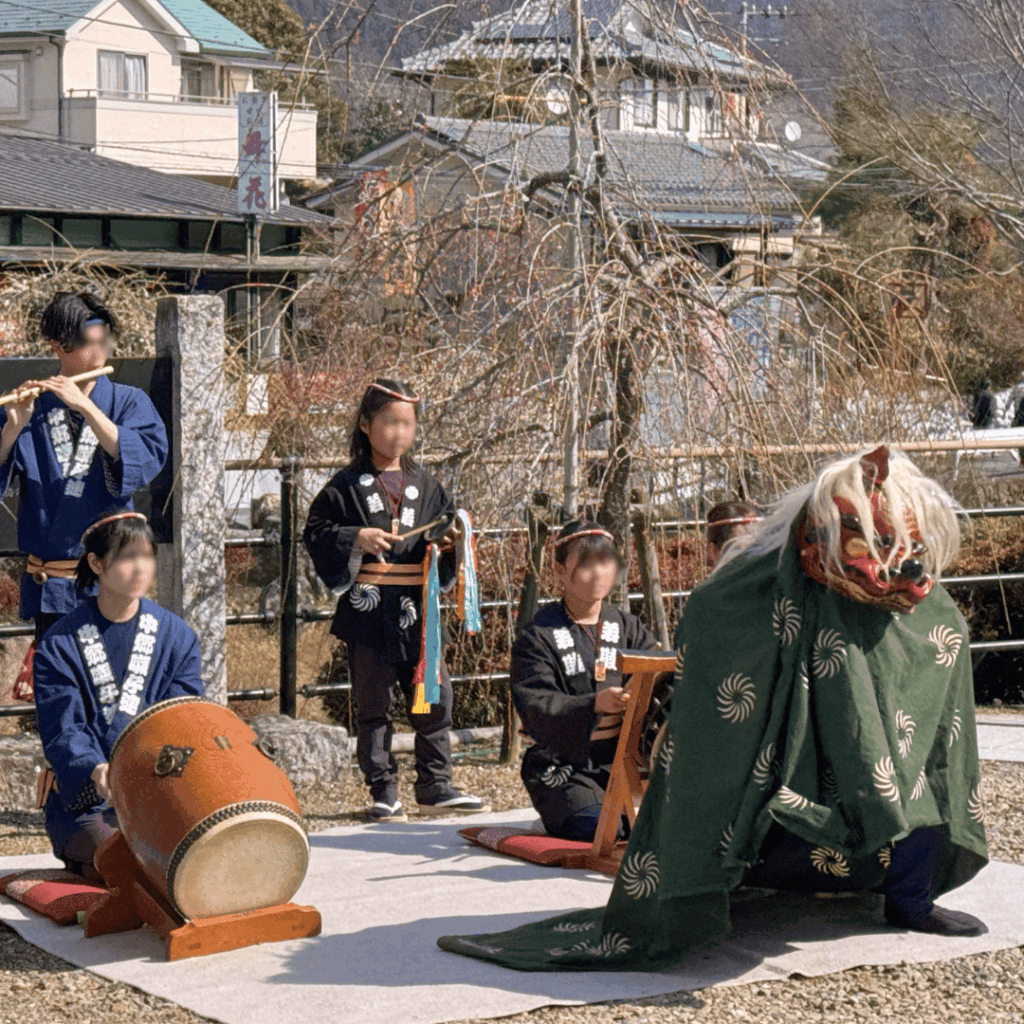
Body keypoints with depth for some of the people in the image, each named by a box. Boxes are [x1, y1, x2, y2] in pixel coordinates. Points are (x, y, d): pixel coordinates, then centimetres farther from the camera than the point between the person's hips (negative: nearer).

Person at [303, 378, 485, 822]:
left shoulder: (424, 484, 12)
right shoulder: (347, 486, 1)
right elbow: (315, 532, 0)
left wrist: (450, 542, -4)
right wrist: (355, 539, -14)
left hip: (416, 607, 3)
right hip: (368, 611, -3)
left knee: (435, 696, 3)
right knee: (373, 704, 3)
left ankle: (434, 786, 14)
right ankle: (383, 791, 9)